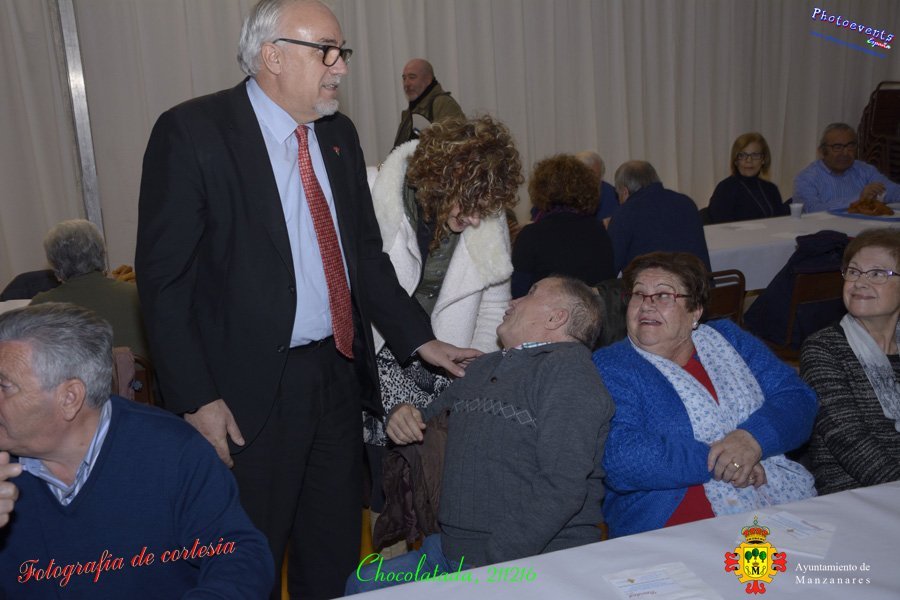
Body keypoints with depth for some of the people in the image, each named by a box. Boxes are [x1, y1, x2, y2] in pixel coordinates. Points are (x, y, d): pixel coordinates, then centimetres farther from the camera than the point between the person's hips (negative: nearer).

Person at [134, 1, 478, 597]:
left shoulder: (340, 134, 9)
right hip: (250, 391, -6)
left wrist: (419, 338, 9)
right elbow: (164, 276, -13)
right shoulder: (192, 132, -12)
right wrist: (196, 398, -16)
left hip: (338, 373, 6)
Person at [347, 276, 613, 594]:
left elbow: (563, 487, -20)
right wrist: (403, 415, 7)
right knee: (361, 582, -6)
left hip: (534, 561, -8)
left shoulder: (568, 368, -9)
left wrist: (493, 565, -21)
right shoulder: (484, 366, 19)